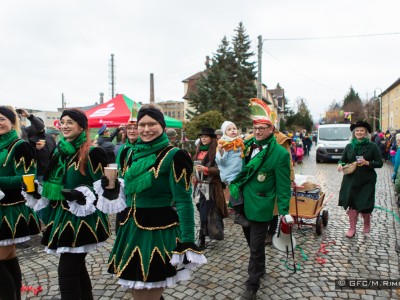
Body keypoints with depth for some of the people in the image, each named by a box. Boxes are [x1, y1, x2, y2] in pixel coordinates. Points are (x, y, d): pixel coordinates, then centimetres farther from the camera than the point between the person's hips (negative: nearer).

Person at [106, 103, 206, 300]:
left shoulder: (174, 156, -14)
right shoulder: (134, 153, 7)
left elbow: (183, 201, -16)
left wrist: (187, 241, -19)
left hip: (159, 232, -6)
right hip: (132, 230, 6)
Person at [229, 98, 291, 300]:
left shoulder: (280, 153, -14)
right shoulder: (248, 145, 3)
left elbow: (283, 186, -12)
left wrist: (284, 211, -13)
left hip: (260, 207, -6)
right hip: (244, 204, 6)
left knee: (256, 248, 5)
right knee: (251, 242, 23)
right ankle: (259, 269, 47)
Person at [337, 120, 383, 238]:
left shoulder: (372, 146, -2)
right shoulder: (349, 146, 6)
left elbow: (380, 163, -2)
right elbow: (343, 160, 11)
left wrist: (367, 163, -19)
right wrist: (340, 165, -12)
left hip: (367, 181, -2)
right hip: (351, 180, 2)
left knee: (364, 205, 3)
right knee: (352, 204, 4)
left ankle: (367, 223, 35)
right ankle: (352, 228, 19)